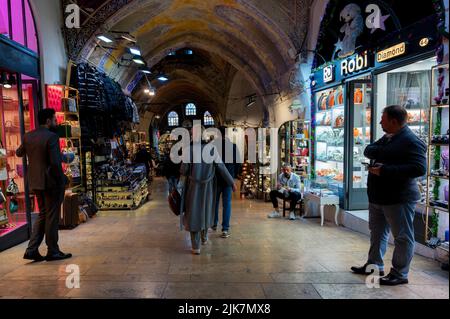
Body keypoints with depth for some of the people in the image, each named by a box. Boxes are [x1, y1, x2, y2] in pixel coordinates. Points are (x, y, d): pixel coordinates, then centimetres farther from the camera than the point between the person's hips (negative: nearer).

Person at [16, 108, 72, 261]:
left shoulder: (28, 136, 6)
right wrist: (62, 180, -11)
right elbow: (55, 162, -22)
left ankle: (32, 249, 17)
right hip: (51, 182, -7)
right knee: (52, 217, 4)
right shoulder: (52, 137, -16)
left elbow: (19, 153, 22)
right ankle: (52, 251, 15)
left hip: (35, 182, 7)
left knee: (43, 215, 19)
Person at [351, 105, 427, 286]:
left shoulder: (411, 141, -15)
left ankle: (399, 274, 14)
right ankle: (375, 264, 32)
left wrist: (385, 170, -28)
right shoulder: (387, 138, 14)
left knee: (403, 237, 3)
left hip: (399, 198, -10)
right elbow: (368, 151, 9)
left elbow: (419, 168, -25)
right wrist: (381, 150, -12)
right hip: (378, 196, 10)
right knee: (377, 232, 18)